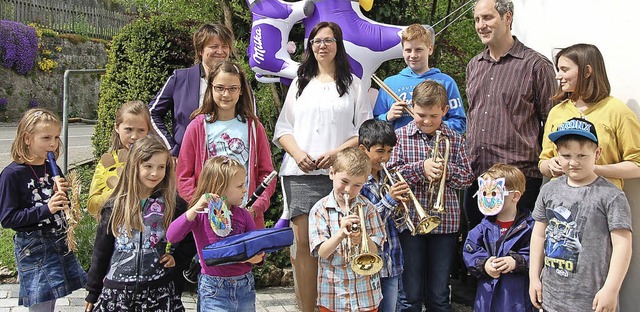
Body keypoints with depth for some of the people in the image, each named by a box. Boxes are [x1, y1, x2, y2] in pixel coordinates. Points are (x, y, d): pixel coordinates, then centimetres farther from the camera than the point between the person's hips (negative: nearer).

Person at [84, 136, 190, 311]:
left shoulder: (174, 204, -1)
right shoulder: (115, 206, 1)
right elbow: (100, 252, 7)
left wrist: (175, 256, -6)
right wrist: (92, 293, 10)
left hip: (159, 290, -1)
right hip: (116, 291, 1)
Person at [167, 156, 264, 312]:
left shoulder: (243, 215, 3)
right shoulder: (200, 214, -6)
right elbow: (172, 236, -19)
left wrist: (258, 257, -16)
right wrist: (195, 209, -27)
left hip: (245, 286, 4)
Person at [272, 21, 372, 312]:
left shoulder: (353, 85, 10)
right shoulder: (300, 83, 18)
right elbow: (283, 127, 13)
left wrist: (336, 153, -11)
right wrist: (297, 153, -6)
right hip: (300, 173, 2)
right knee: (303, 242, -5)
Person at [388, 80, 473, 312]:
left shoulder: (455, 139, 6)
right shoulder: (400, 136, 1)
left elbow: (467, 178, 4)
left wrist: (447, 169, -13)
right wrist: (421, 168, -17)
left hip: (445, 221, 1)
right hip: (410, 220, -1)